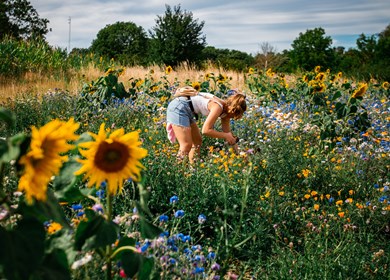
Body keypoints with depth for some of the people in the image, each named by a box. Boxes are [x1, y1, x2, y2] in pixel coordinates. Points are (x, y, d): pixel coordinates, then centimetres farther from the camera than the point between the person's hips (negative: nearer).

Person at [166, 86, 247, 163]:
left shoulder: (225, 109, 6)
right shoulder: (218, 107, -21)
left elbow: (227, 132, 13)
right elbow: (205, 130, -22)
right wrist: (226, 136, -15)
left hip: (186, 111, 10)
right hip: (179, 108, -10)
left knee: (197, 142, 12)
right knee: (187, 145, -12)